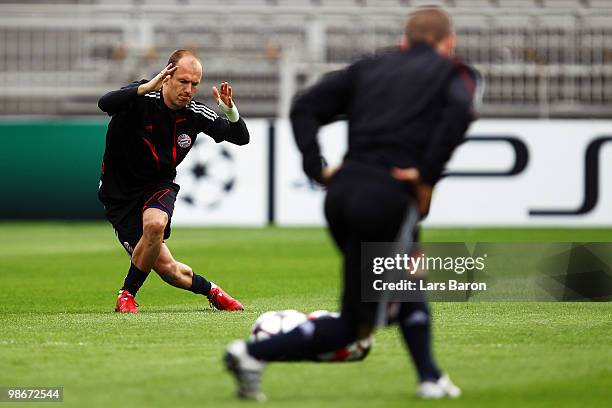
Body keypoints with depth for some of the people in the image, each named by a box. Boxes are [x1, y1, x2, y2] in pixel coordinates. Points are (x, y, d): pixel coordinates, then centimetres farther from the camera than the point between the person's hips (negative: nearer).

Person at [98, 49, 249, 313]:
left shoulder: (195, 114, -8)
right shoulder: (141, 99, -21)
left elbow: (241, 138, -5)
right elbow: (105, 103, -41)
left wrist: (230, 111, -26)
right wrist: (147, 88, -54)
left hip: (159, 186, 2)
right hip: (119, 191, -2)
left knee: (154, 223, -34)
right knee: (166, 268, -8)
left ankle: (127, 293, -11)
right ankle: (210, 290, 26)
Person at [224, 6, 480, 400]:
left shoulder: (370, 67, 22)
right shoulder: (453, 73, 9)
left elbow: (305, 107, 12)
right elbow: (460, 113, -15)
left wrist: (317, 168, 9)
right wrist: (428, 176, -12)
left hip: (342, 192, 6)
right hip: (387, 201, -6)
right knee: (354, 325, 3)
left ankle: (430, 378, 26)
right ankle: (254, 354, -6)